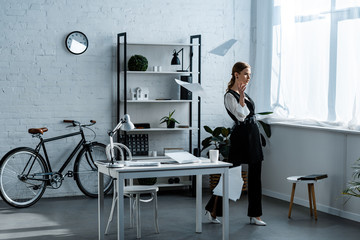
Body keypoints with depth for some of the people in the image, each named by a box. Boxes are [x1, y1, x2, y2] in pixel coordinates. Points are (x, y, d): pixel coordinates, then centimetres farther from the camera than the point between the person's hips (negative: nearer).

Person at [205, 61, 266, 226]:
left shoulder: (243, 93, 15)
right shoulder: (230, 96, -12)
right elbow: (241, 115, -22)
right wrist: (241, 96, -27)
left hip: (253, 135, 9)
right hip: (241, 136, -9)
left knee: (255, 175, 8)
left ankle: (255, 215, 14)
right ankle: (213, 210, 13)